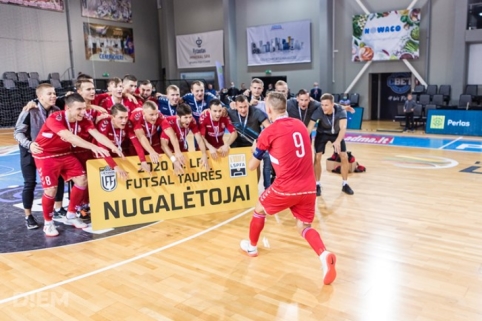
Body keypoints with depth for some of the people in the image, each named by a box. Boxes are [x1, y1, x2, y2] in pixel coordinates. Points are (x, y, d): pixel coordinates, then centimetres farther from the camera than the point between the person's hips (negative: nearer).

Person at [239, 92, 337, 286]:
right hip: (309, 188, 4)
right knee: (304, 227, 15)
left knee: (259, 209, 23)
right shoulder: (300, 125, 9)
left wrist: (255, 150, 26)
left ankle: (251, 246, 41)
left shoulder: (268, 133, -5)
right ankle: (324, 255, -12)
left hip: (286, 188, -4)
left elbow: (252, 166, 6)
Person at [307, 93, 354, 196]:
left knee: (344, 157, -4)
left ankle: (345, 184, 13)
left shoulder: (340, 111, -33)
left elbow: (343, 127, -44)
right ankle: (317, 185, 4)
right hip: (322, 133, -1)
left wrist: (338, 141, -62)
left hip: (336, 133, 1)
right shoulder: (318, 112, -33)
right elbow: (309, 128, -38)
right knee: (317, 157, -12)